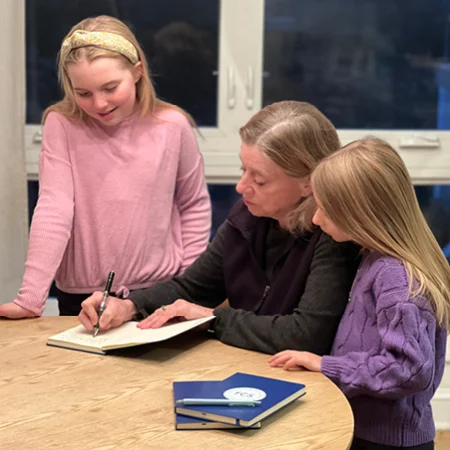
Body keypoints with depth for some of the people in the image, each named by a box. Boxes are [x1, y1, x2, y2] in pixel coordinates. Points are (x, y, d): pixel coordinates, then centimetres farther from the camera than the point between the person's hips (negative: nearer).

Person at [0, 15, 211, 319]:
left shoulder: (172, 126, -8)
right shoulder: (62, 125, -10)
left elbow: (195, 206, 4)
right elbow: (54, 208, -17)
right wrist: (31, 299, -25)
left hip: (159, 291, 0)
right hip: (81, 295, 0)